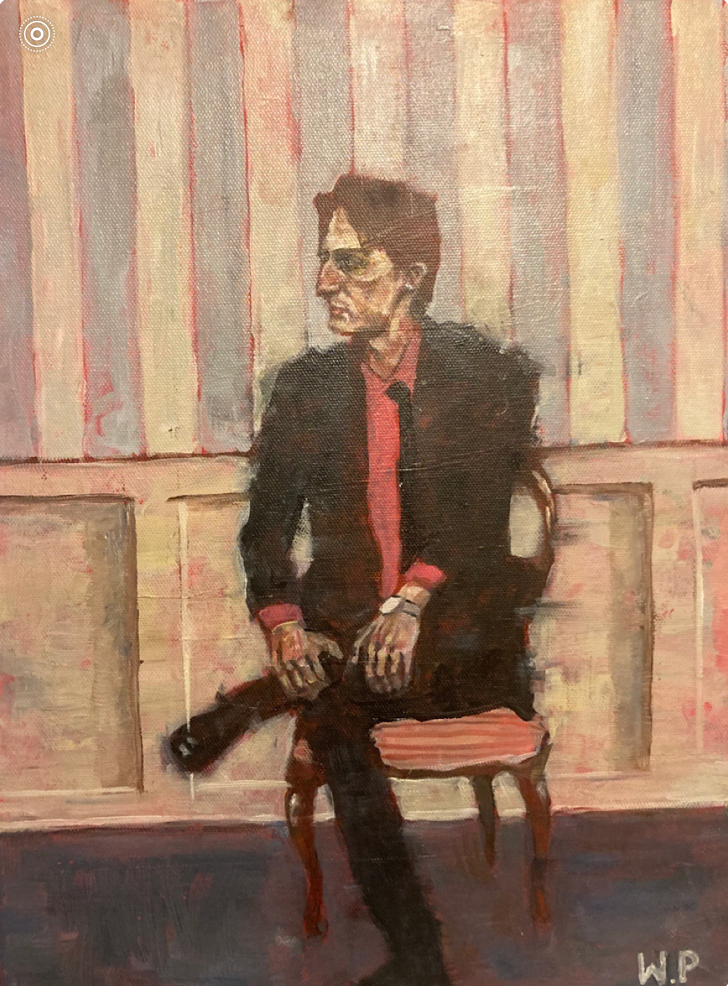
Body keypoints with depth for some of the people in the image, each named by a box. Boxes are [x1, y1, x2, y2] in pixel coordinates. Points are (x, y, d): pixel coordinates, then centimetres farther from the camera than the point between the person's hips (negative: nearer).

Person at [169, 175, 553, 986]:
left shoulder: (492, 377, 2)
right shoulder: (305, 385, 11)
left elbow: (488, 522, -7)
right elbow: (265, 528, 6)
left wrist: (413, 600, -26)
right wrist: (285, 627, -14)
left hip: (458, 642, -2)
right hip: (339, 630, 2)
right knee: (334, 712, -29)